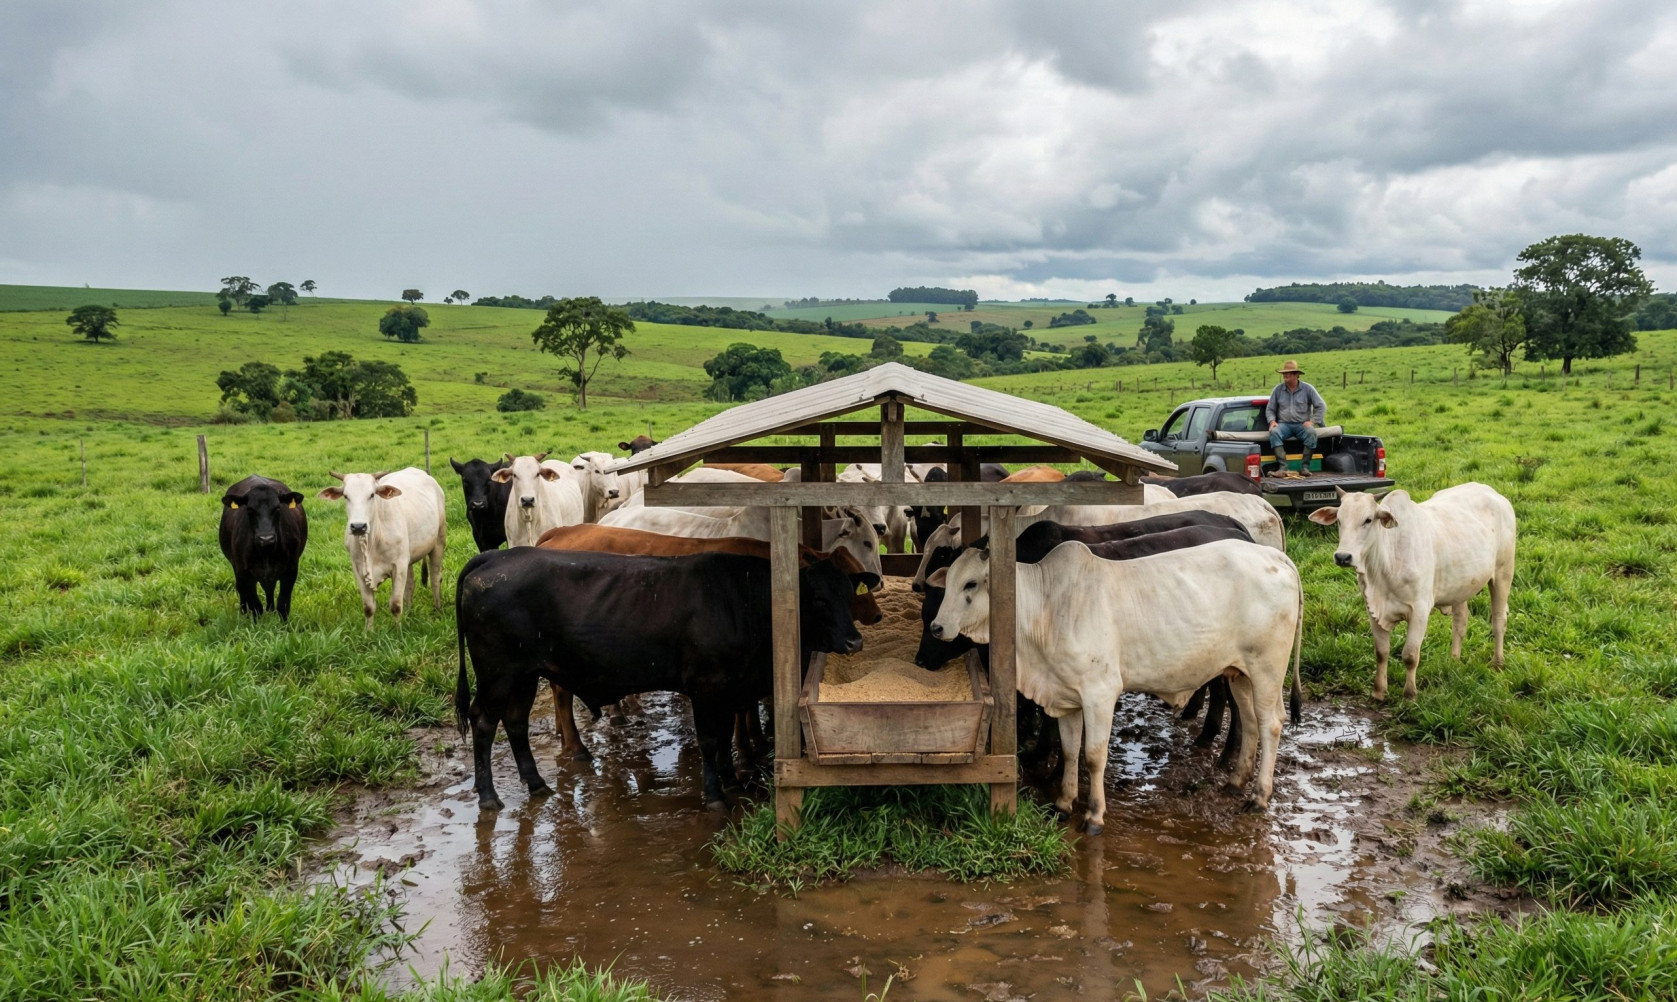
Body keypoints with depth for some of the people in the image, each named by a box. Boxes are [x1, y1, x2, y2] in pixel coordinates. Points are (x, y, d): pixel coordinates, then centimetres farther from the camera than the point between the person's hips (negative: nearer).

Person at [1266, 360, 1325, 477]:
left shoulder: (1307, 389, 3)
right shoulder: (1278, 390, 8)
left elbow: (1321, 406, 4)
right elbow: (1270, 409, 13)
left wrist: (1312, 421, -8)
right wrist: (1272, 421, -8)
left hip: (1302, 424, -1)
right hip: (1284, 424, 1)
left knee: (1311, 432, -35)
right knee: (1274, 432, -33)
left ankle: (1305, 467, -29)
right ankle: (1283, 467, -38)